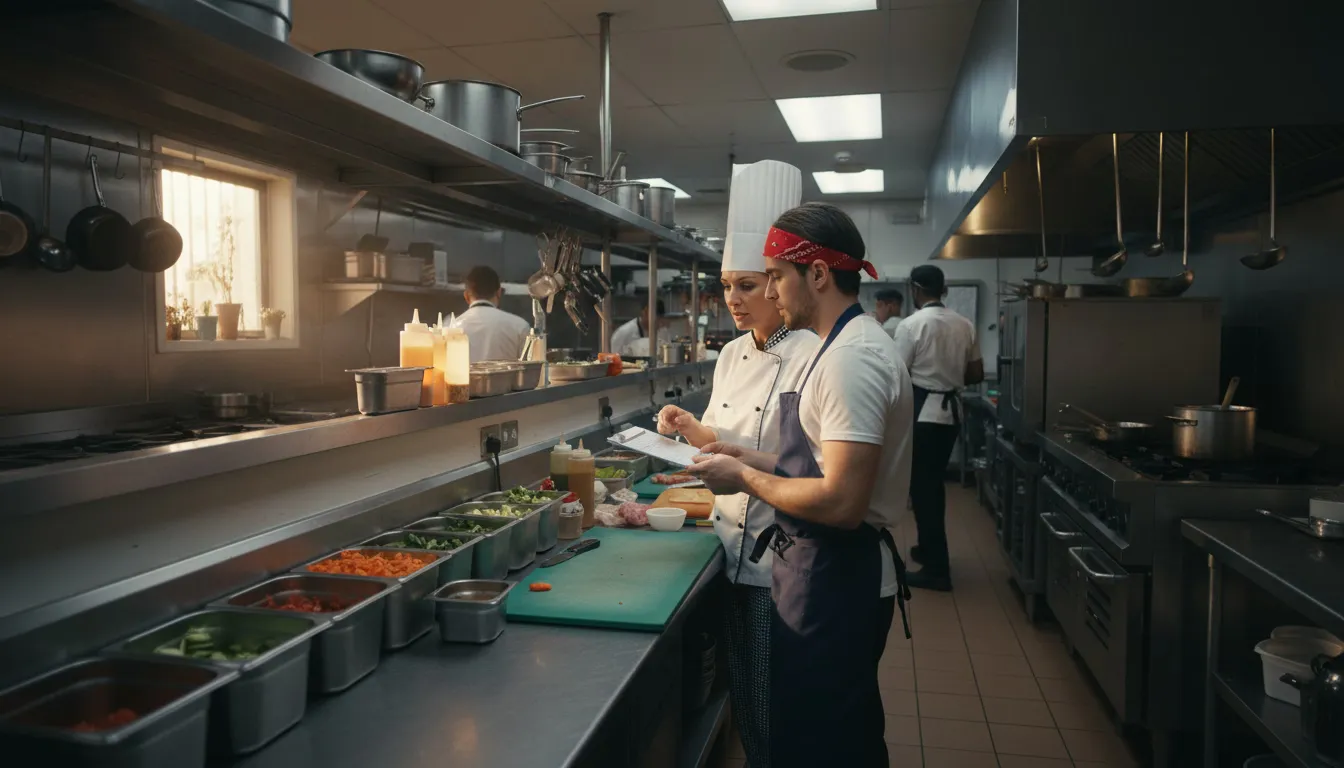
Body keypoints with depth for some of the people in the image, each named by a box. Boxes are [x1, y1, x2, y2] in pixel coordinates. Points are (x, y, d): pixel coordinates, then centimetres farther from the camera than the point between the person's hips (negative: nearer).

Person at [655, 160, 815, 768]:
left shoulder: (811, 357, -17)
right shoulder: (731, 355, 8)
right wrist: (693, 429, -3)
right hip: (733, 547, 7)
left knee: (772, 715, 5)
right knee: (741, 696, 19)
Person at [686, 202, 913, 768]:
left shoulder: (854, 358, -22)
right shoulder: (846, 345, 11)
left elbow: (842, 502, -28)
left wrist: (746, 479, -16)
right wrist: (753, 459, 7)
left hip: (836, 579, -10)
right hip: (834, 574, 10)